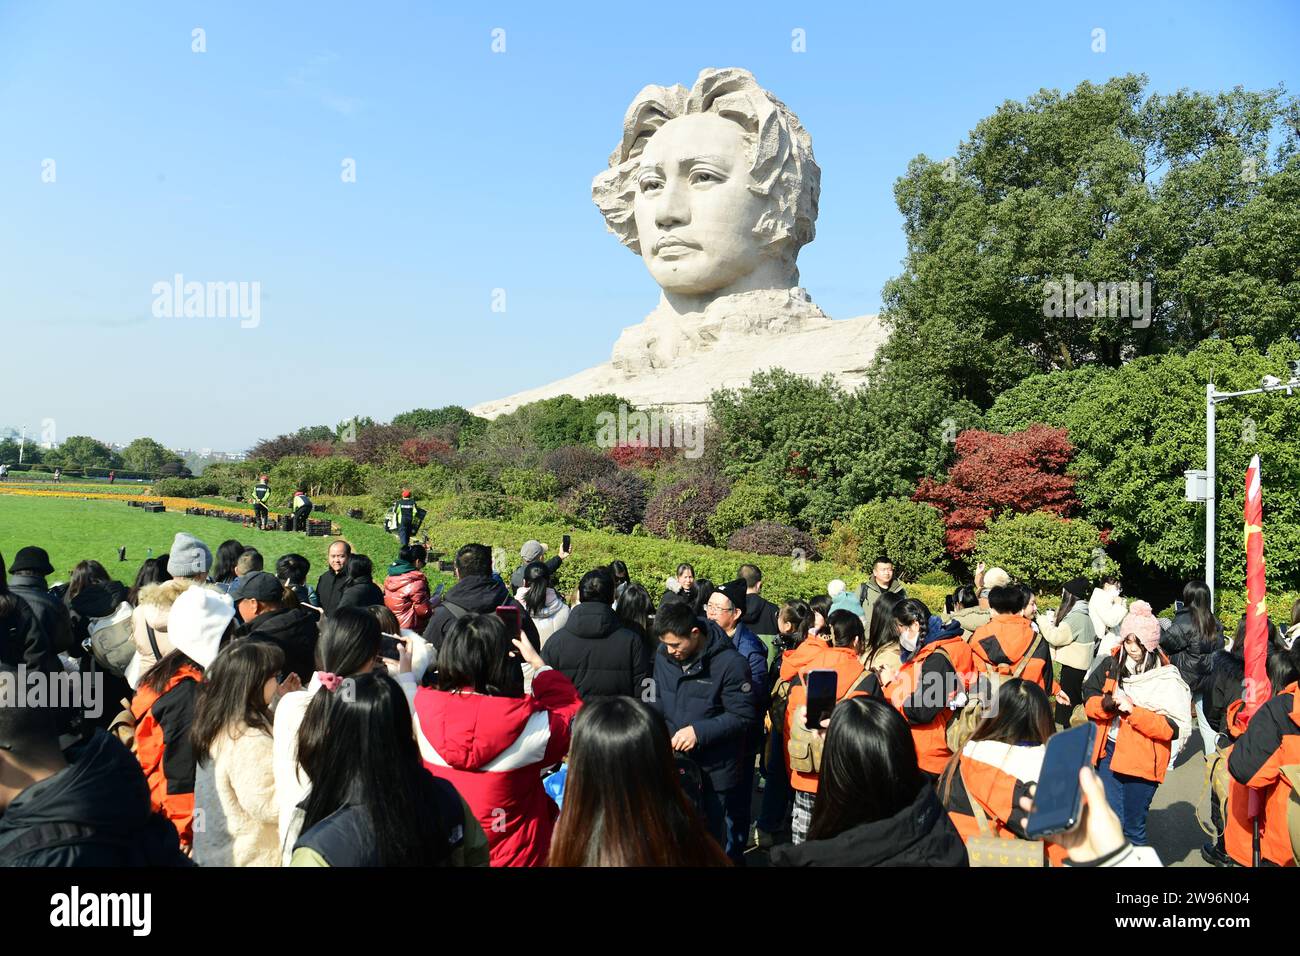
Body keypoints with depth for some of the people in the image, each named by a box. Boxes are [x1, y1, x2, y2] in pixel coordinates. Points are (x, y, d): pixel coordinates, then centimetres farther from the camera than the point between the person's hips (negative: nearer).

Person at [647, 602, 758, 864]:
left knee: (713, 837, 10)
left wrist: (699, 731, -23)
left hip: (716, 771, -5)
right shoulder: (664, 656, -1)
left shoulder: (730, 663, -20)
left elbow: (744, 717, -17)